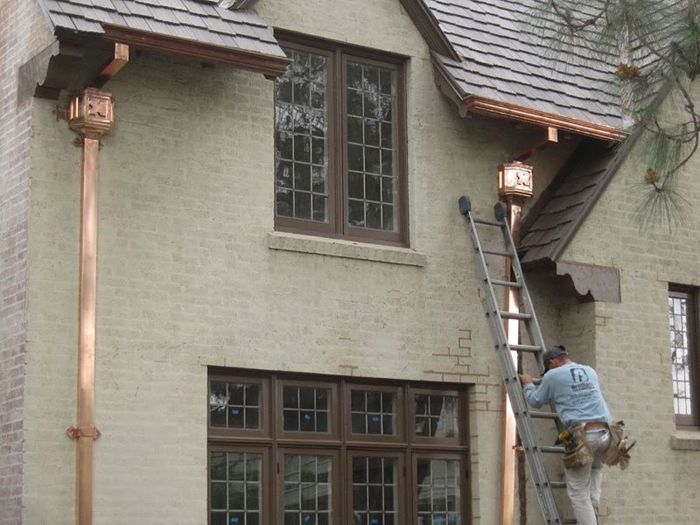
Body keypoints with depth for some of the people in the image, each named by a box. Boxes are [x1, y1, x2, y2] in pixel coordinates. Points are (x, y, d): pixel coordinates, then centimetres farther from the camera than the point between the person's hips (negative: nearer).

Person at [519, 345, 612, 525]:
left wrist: (528, 384, 39)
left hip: (581, 436, -5)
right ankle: (593, 503, 19)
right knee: (596, 467, 34)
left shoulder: (553, 376, 6)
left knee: (578, 494, 1)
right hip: (605, 434, 5)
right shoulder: (590, 371, 22)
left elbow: (535, 401, 20)